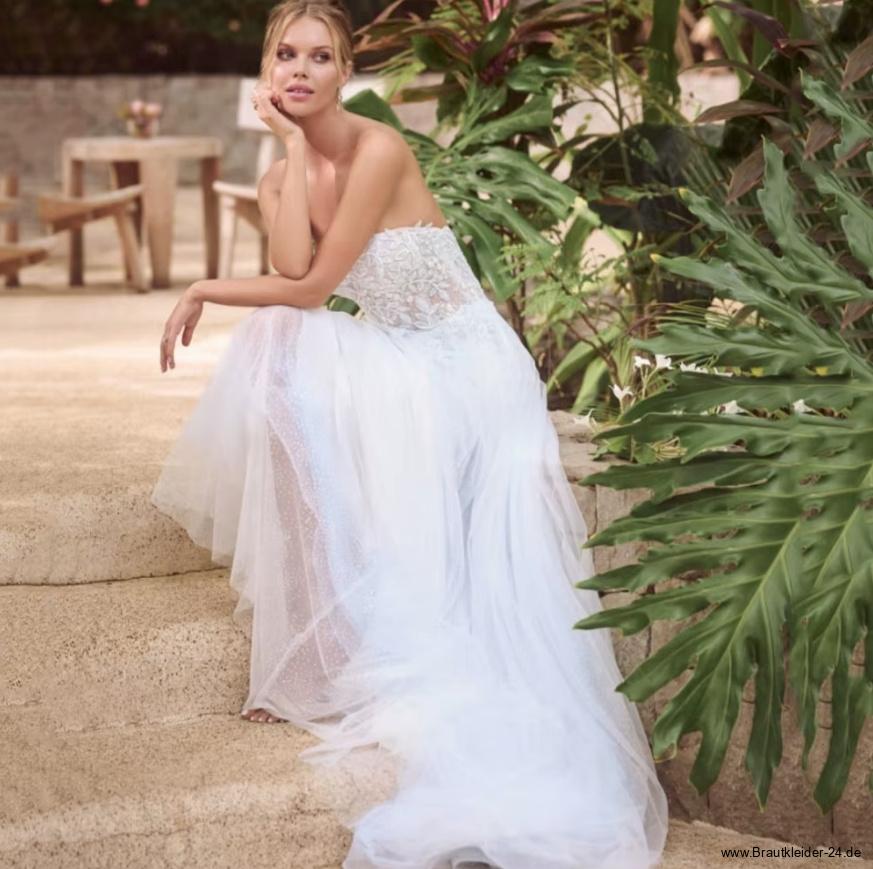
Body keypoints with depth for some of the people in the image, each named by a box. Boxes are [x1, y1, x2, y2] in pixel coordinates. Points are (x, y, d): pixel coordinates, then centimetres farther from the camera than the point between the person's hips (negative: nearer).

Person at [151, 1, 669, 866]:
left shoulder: (379, 150, -18)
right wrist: (295, 151, -14)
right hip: (389, 365, 6)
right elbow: (291, 271, -17)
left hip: (462, 369, -6)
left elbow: (314, 286, -18)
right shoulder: (278, 177, 4)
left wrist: (204, 289, -8)